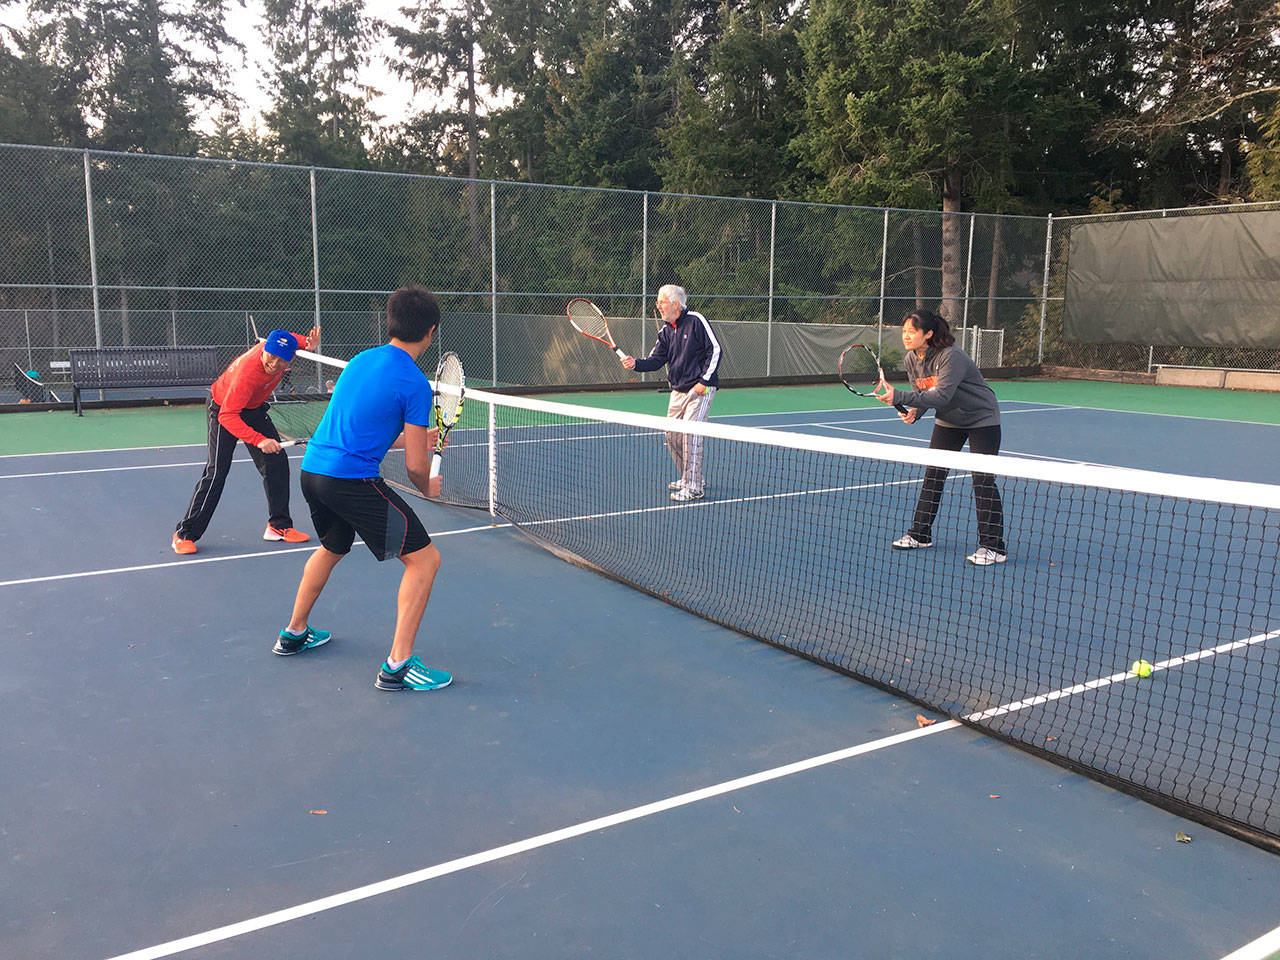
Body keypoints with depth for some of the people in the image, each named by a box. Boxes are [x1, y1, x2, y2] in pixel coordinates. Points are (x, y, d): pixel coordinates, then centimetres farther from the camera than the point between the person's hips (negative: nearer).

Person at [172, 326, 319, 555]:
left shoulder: (285, 342, -22)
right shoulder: (248, 371, -42)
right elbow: (228, 416, -42)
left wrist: (308, 342, -16)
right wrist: (259, 440, -54)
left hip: (254, 408, 7)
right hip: (223, 409, -7)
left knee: (277, 462, 1)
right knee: (217, 472, -12)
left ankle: (278, 526, 12)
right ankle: (184, 534, -1)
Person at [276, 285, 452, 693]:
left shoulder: (361, 360, 13)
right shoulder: (415, 384, -11)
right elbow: (415, 466, -10)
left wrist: (413, 440, 33)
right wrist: (428, 487, 12)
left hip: (311, 470, 9)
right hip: (352, 480, -9)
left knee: (331, 548, 34)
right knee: (424, 559, 0)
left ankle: (294, 633, 49)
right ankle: (397, 665, -1)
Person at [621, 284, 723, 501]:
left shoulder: (695, 321, -10)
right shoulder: (666, 330, 10)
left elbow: (715, 350, -11)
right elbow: (656, 359, 6)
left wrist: (704, 381, -15)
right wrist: (636, 364, -14)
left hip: (700, 389, -8)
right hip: (678, 390, 8)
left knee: (690, 433, -14)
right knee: (672, 434, 8)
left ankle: (694, 488, -6)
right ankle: (687, 478, 25)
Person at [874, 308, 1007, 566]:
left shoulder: (951, 356, -29)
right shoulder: (912, 359, -5)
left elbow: (941, 395, -36)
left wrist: (899, 396, -40)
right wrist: (914, 411, -16)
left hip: (981, 419, -7)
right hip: (948, 421, 7)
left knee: (983, 480, -10)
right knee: (933, 475, 5)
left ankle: (993, 547, -4)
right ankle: (920, 534, 16)